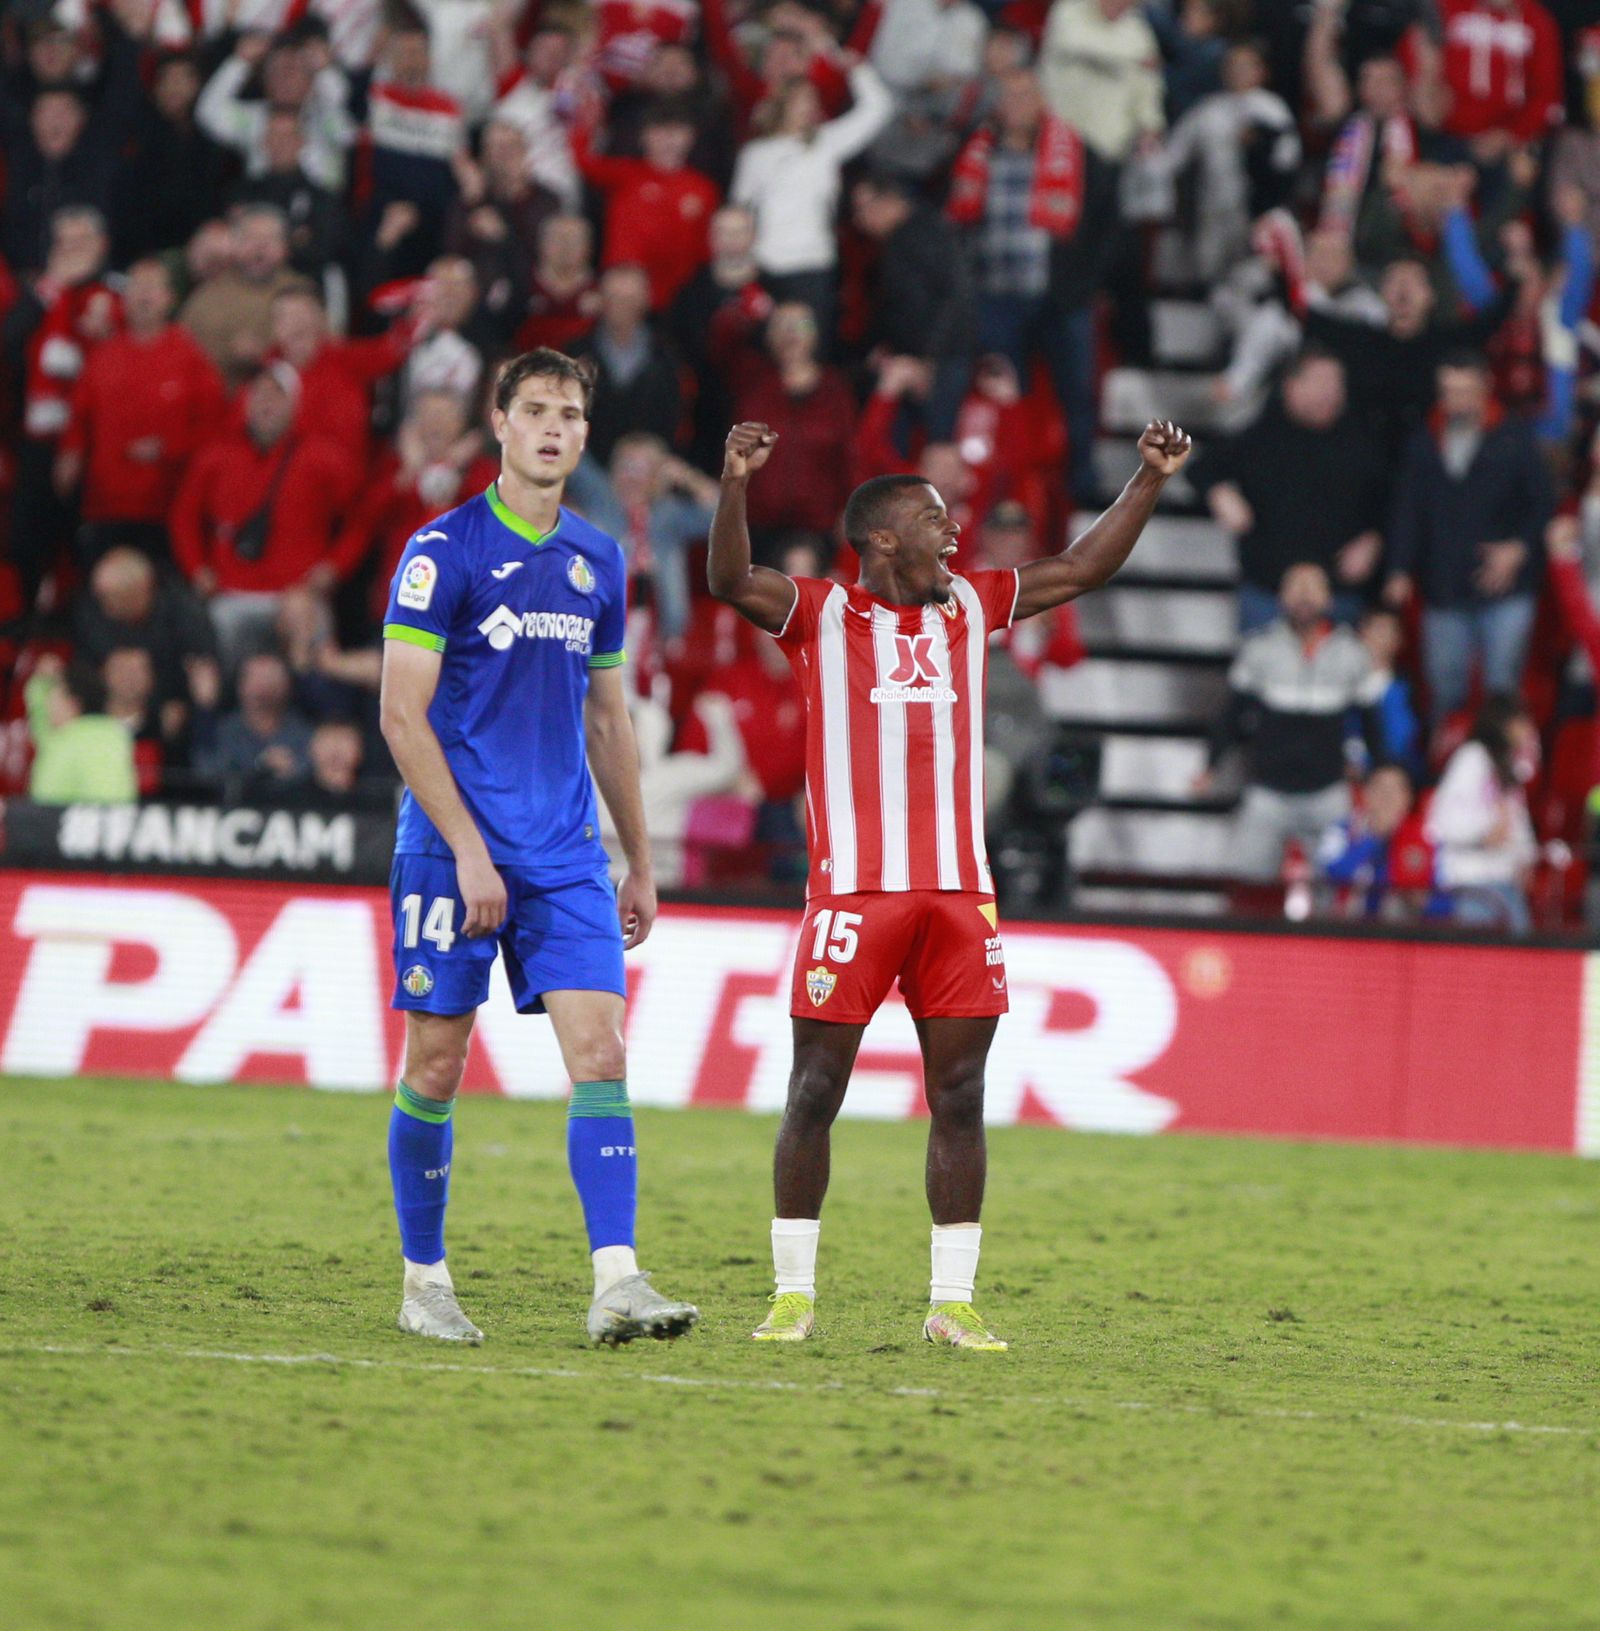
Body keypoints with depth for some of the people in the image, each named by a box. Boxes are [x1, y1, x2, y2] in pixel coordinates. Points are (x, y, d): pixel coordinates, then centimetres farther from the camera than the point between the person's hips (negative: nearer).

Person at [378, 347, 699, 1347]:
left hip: (568, 855, 4)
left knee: (601, 1053, -9)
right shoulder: (444, 552, -6)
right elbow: (403, 714, -9)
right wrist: (468, 850, -15)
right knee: (437, 1068, 2)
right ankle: (425, 1283, 16)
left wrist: (640, 860, 19)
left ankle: (617, 1283, -15)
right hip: (454, 847, -4)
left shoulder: (597, 560, 12)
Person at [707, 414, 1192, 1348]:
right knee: (817, 1088, -1)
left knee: (960, 1095, 2)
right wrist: (736, 486, -30)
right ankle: (795, 1293, 6)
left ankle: (953, 1301, 6)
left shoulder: (969, 607, 16)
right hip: (854, 890, -4)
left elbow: (1080, 570, 24)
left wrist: (1150, 482, 17)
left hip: (959, 894, 5)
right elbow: (731, 580, -14)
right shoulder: (821, 615, 2)